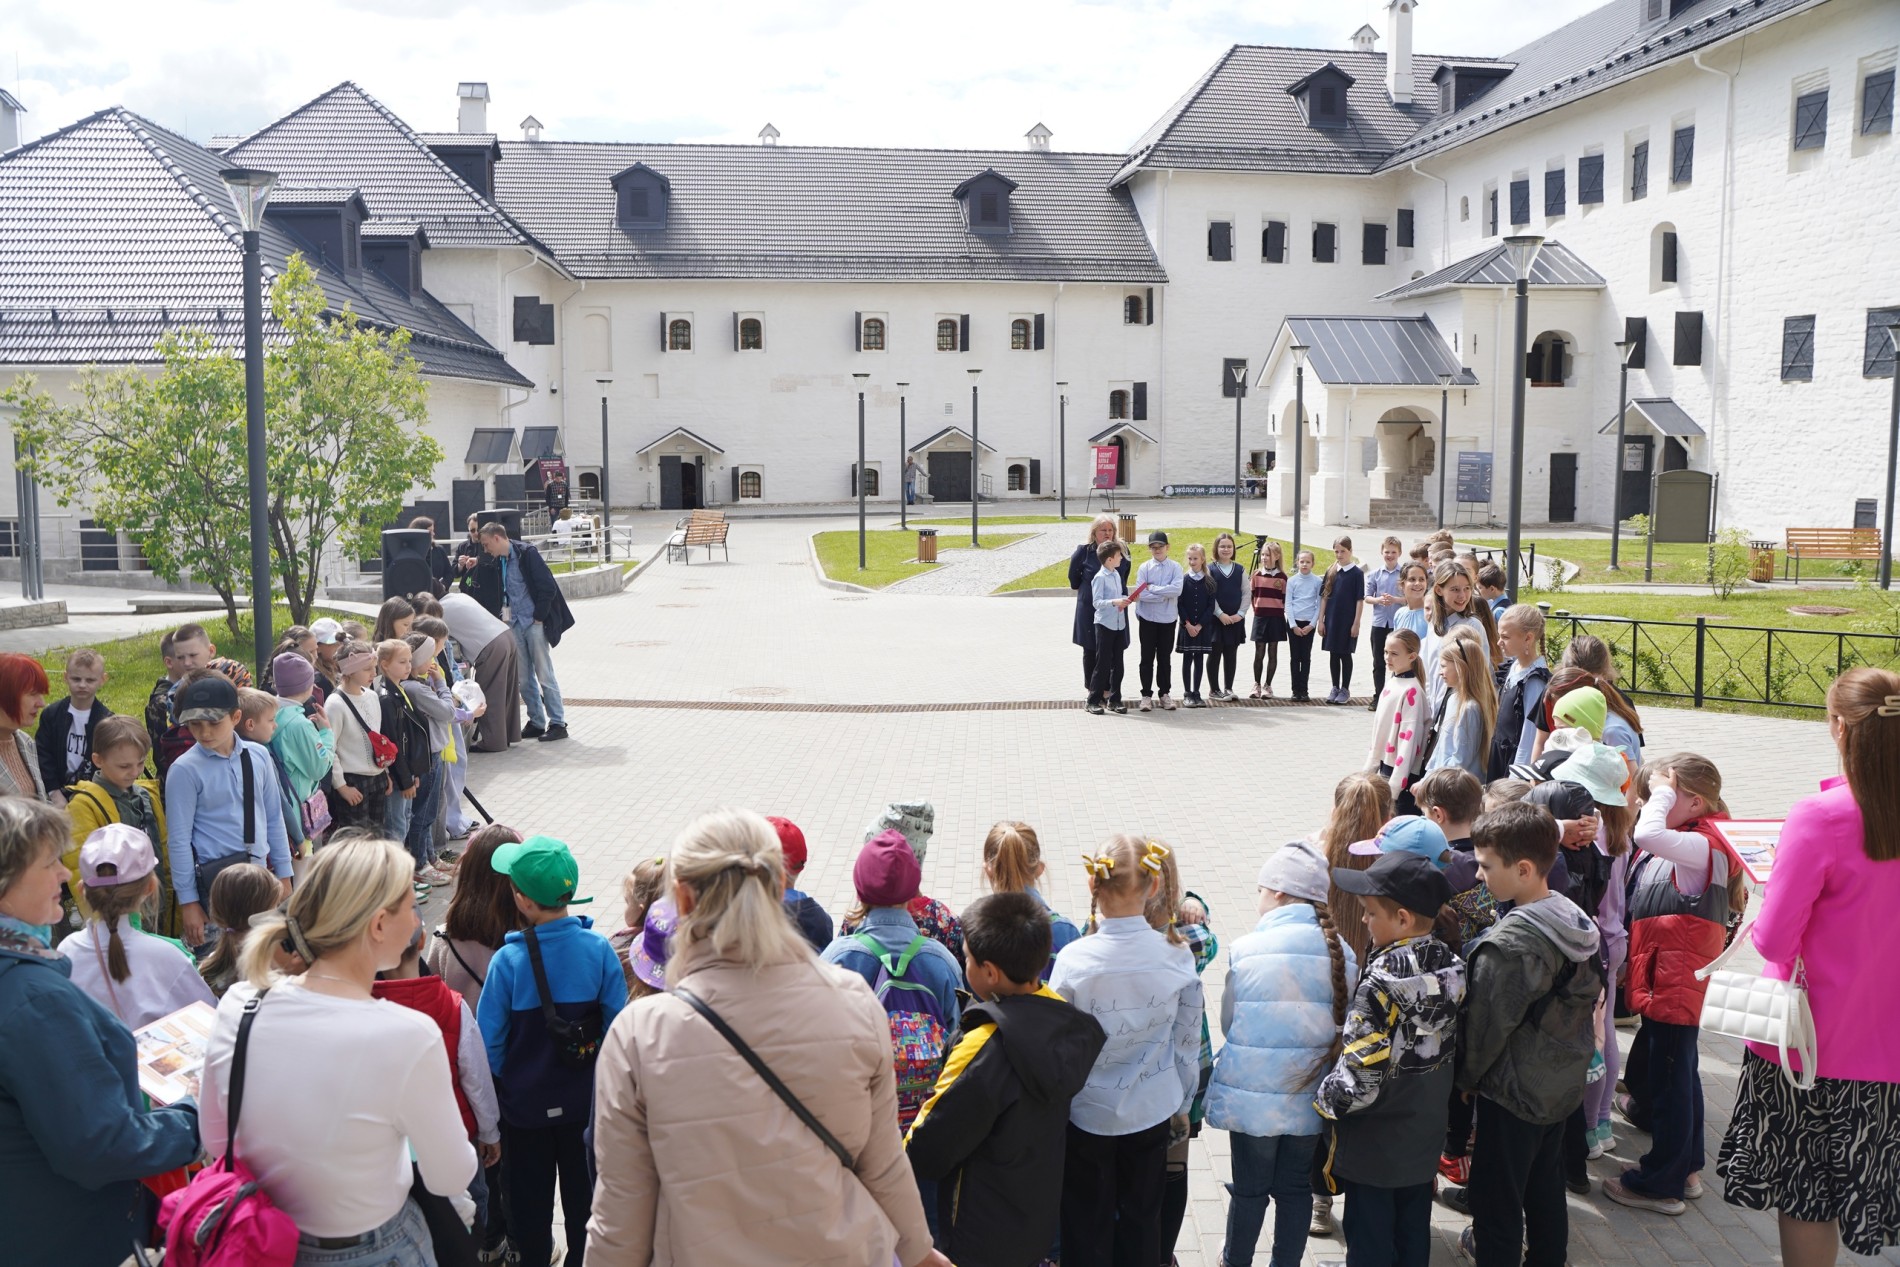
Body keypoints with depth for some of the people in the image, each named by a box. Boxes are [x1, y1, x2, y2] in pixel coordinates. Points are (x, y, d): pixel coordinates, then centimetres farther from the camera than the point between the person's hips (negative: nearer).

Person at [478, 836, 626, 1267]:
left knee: (530, 1196, 20)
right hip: (585, 1099, 2)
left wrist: (499, 1084, 5)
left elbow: (490, 1041, -15)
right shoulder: (599, 949, -19)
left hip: (526, 1105, -2)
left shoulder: (508, 961, -24)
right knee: (583, 1189, 22)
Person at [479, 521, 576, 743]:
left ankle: (558, 723, 3)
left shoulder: (526, 553, -11)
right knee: (524, 679, 8)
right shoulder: (499, 561, 11)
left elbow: (547, 588, -16)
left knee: (544, 675, -4)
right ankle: (536, 722, 17)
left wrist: (539, 617, -13)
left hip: (535, 624, -7)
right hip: (515, 625, 7)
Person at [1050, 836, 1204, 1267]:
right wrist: (1182, 1107, 14)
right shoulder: (1177, 955, -15)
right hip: (1152, 1113, 2)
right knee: (1143, 1220, 20)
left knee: (1088, 1229, 16)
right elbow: (1187, 1043, -3)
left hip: (1088, 1113, -2)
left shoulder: (1073, 960, -23)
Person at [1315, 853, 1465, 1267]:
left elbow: (1360, 1074, -28)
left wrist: (1325, 1099, -10)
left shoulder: (1383, 982, -28)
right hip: (1425, 1135, 7)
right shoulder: (1451, 966, -7)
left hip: (1374, 1144, -6)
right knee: (1414, 1232, 21)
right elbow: (1452, 1047, 5)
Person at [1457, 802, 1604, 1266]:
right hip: (1564, 1083, 9)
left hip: (1513, 1092, -9)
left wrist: (1467, 1076, -2)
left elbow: (1487, 1024, -19)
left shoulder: (1510, 944, -26)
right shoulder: (1577, 922, -1)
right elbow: (1588, 999, 10)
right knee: (1545, 1186, 23)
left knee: (1497, 1198, 3)